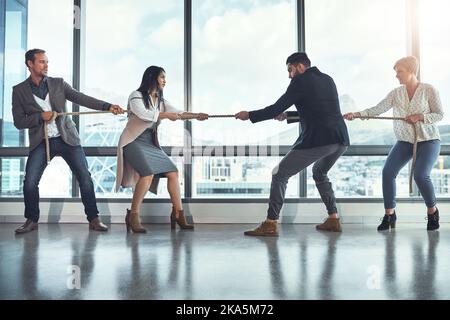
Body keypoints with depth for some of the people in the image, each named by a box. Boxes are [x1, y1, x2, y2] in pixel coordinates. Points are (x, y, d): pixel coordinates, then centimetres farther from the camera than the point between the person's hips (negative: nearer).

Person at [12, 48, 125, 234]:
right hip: (41, 142, 0)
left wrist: (108, 106, -16)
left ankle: (94, 219, 3)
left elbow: (81, 98, -3)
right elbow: (18, 122, 2)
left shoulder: (58, 83, 8)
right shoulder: (19, 90, 6)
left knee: (85, 178, -8)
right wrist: (40, 117, -15)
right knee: (30, 182, -9)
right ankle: (32, 220, 13)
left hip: (67, 138, 0)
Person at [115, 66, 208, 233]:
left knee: (173, 172, -4)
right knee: (148, 174, -28)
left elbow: (176, 112, 3)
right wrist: (165, 115, -20)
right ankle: (133, 216, -15)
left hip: (150, 142, 7)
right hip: (134, 141, -7)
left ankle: (178, 214, 3)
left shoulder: (161, 100, 15)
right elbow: (142, 114, -22)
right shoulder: (136, 96, -4)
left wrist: (195, 115, -12)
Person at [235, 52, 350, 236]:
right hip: (341, 141, 8)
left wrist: (249, 115, 9)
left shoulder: (300, 81, -1)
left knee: (279, 175, 3)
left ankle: (270, 224, 1)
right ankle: (333, 220, 27)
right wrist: (288, 116, 33)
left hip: (317, 140, -8)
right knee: (319, 173, 32)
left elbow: (276, 109, -4)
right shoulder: (327, 79, 21)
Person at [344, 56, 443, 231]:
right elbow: (377, 109, -9)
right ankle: (389, 214, -1)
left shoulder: (429, 90, -6)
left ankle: (432, 211, 10)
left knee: (420, 175, -20)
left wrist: (420, 117, -21)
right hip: (405, 141, 3)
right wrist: (356, 114, -23)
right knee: (387, 171, -15)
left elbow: (439, 114, -4)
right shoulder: (396, 93, 1)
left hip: (428, 140, -3)